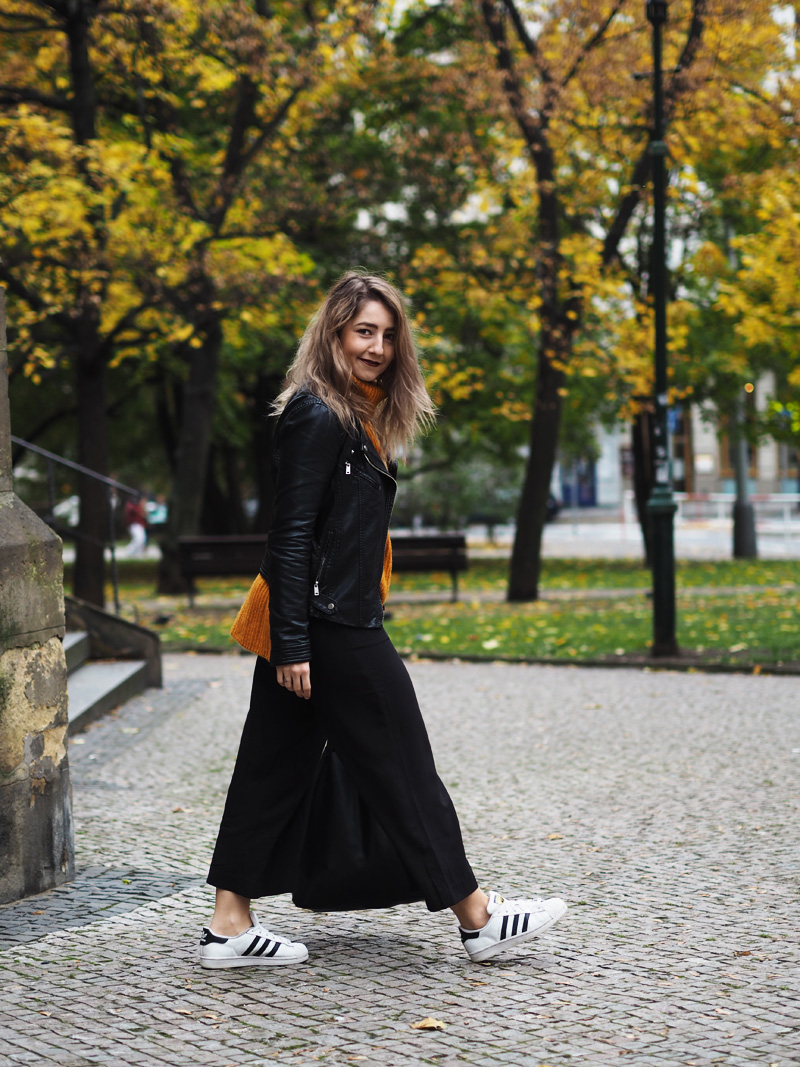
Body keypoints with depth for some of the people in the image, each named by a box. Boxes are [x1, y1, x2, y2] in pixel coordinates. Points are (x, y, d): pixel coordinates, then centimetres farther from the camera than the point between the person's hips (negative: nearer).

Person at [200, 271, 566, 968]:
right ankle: (477, 917, 10)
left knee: (276, 768, 9)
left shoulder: (358, 417, 17)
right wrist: (291, 643, -21)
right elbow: (290, 535, -18)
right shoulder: (318, 416, -13)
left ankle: (229, 924, 13)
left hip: (342, 623, 10)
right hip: (331, 629, -10)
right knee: (401, 768, -1)